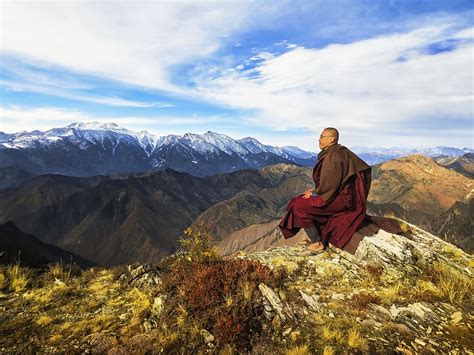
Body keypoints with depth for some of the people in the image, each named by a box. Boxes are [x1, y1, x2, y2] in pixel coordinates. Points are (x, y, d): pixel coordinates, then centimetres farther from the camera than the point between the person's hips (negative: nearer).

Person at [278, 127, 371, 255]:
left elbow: (330, 184, -22)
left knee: (299, 207, -16)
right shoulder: (333, 152, 13)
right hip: (339, 194, 11)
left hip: (341, 199, -11)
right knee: (300, 200, 16)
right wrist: (315, 190, 9)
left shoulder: (333, 155, -19)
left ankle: (317, 244, -4)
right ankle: (314, 237, 22)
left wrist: (313, 193, -8)